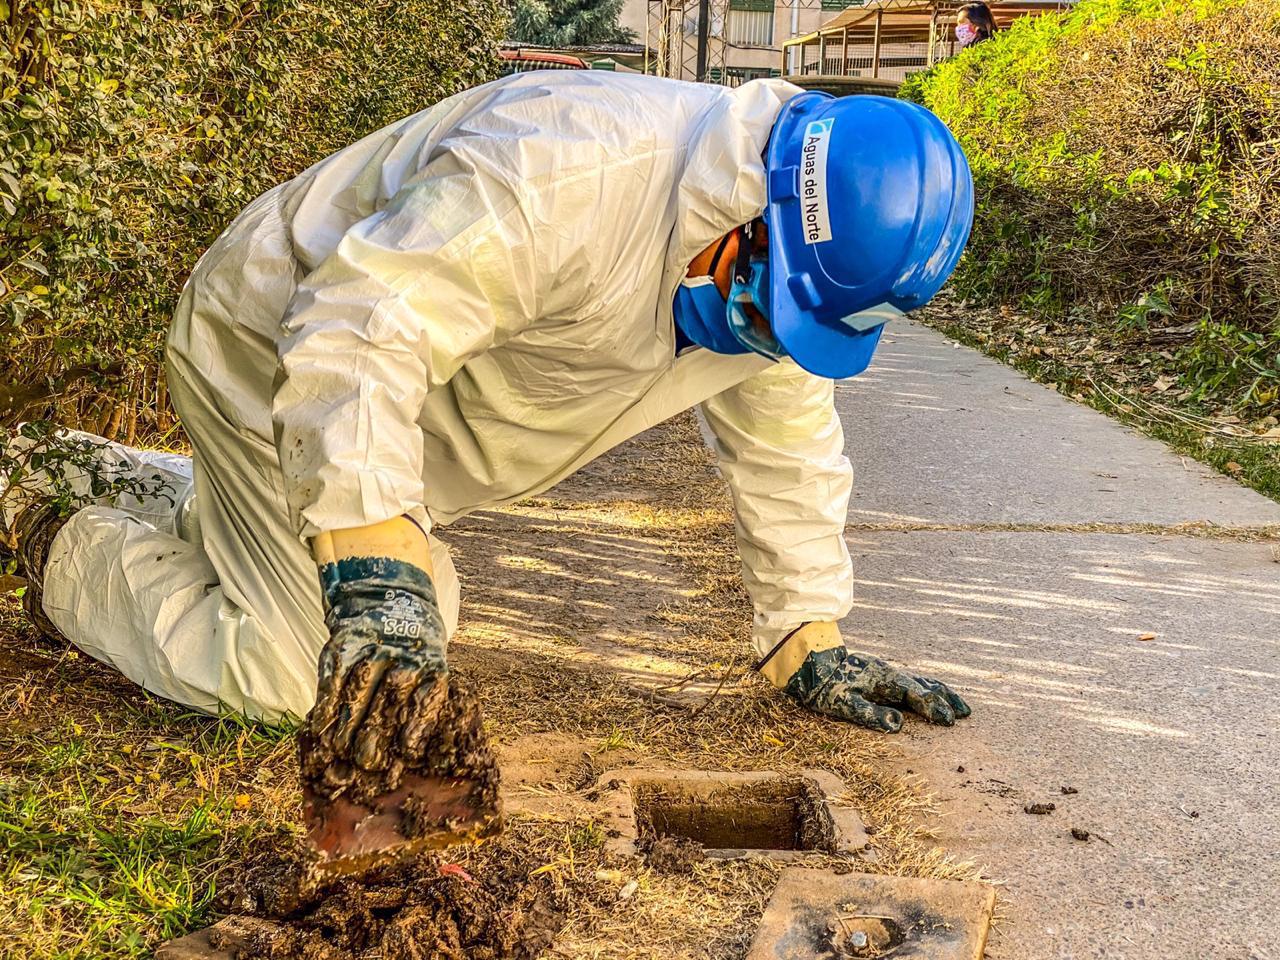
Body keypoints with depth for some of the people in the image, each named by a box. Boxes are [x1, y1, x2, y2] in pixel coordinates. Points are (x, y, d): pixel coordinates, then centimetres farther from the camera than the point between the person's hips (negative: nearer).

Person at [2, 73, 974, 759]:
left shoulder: (804, 260, -9)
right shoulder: (563, 174, -39)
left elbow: (789, 449, 3)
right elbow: (359, 329, -41)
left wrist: (810, 645, 3)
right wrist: (372, 570, -46)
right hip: (274, 338, -8)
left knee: (423, 613, 17)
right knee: (290, 674, -13)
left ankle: (174, 497, 32)